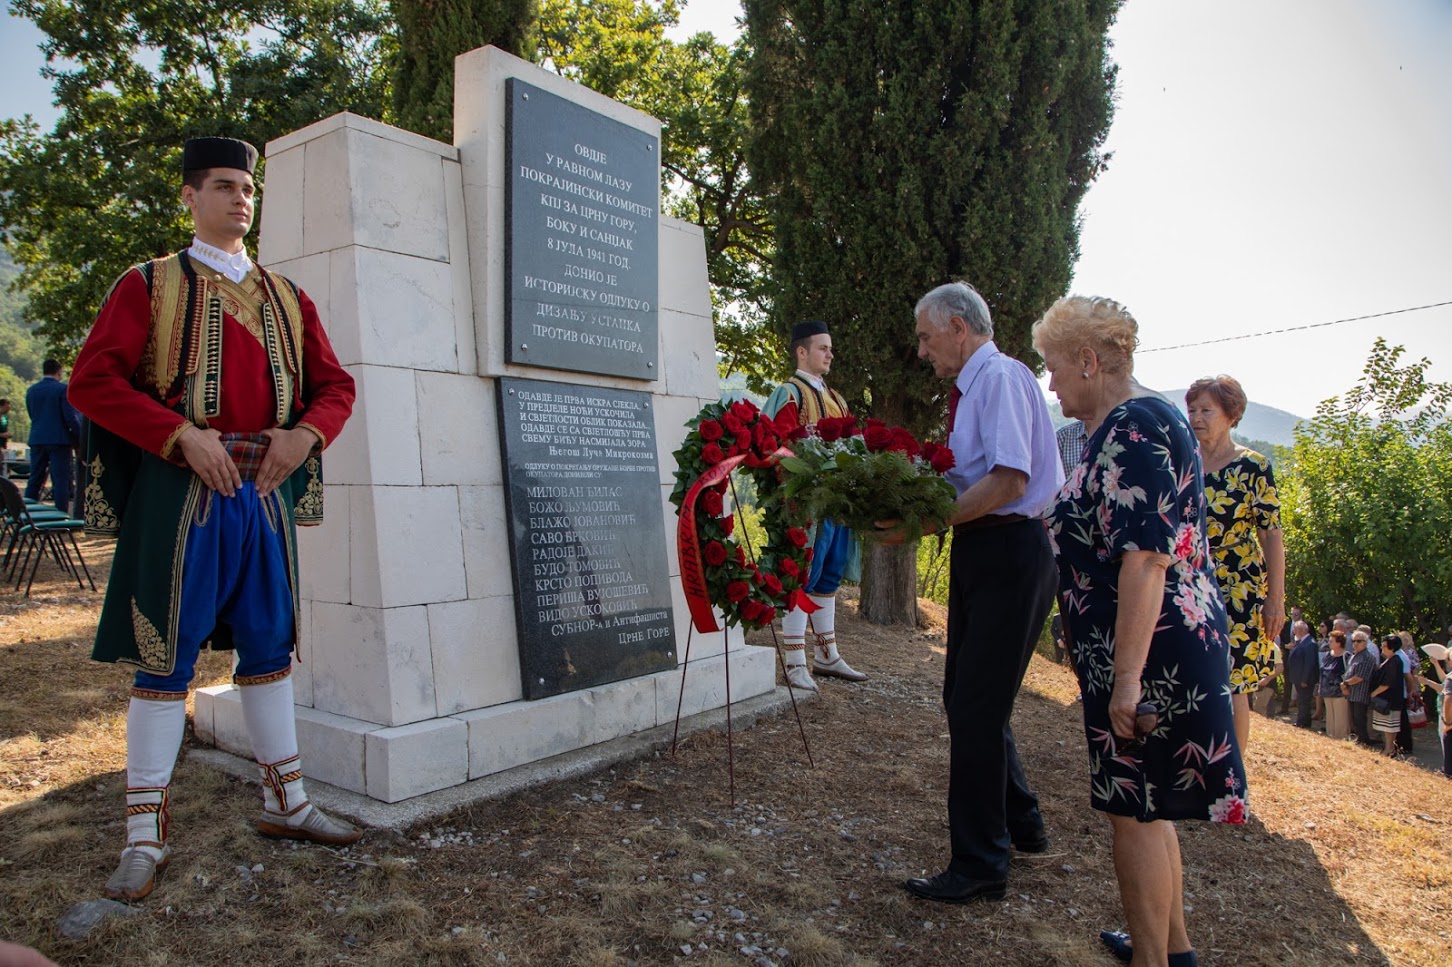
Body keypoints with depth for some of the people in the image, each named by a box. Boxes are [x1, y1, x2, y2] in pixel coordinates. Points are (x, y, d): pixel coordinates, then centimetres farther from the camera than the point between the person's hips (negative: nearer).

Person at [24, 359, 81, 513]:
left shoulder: (31, 390, 10)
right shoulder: (63, 389, -8)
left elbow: (31, 415, 18)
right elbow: (70, 417, -12)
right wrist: (80, 436, -5)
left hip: (37, 440, 6)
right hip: (59, 439, -5)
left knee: (34, 480, 11)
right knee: (61, 480, -4)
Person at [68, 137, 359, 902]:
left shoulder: (286, 296, 15)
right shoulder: (147, 285, 4)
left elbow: (334, 386, 14)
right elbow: (91, 381, -5)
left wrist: (303, 435, -6)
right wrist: (184, 434, -17)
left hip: (266, 491, 4)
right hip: (180, 492, -4)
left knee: (268, 647, 10)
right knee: (165, 657, 0)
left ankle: (286, 803, 22)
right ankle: (145, 836, 12)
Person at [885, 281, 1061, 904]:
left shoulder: (999, 376, -13)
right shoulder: (968, 389, 15)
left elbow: (1010, 480, -24)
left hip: (1009, 555, -10)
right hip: (977, 555, 10)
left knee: (976, 710, -3)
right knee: (966, 700, 18)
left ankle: (980, 865, 12)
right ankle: (1020, 824, 38)